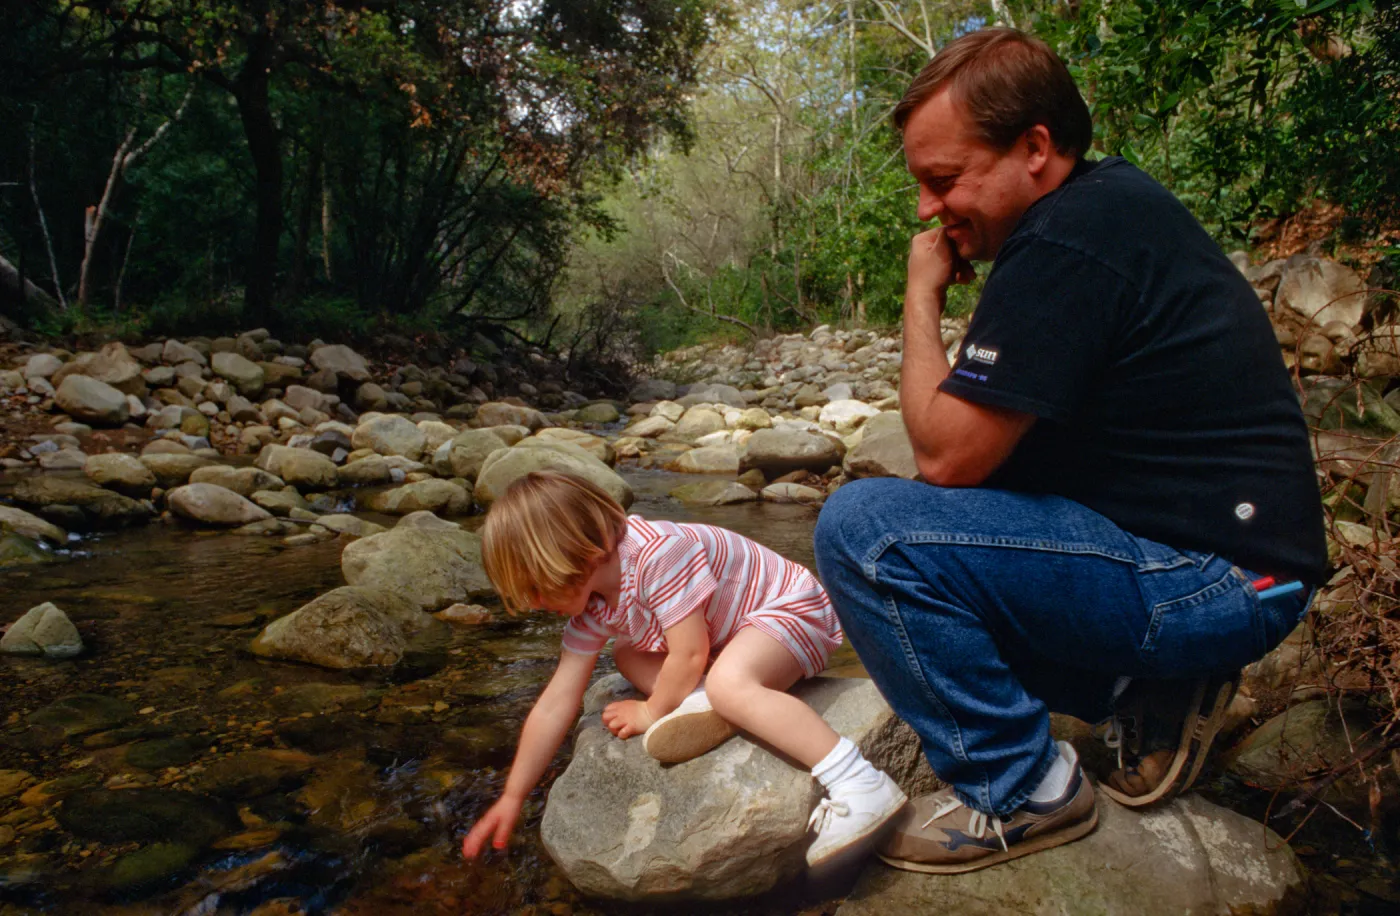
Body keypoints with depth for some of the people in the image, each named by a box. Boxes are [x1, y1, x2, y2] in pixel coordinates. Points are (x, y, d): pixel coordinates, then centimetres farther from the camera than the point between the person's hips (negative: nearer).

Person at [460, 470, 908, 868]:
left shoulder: (657, 552, -33)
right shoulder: (590, 606, -5)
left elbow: (689, 656, -31)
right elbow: (555, 705, -2)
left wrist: (652, 712, -12)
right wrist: (513, 795, 0)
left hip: (790, 606, -10)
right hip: (729, 630, 10)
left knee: (729, 682, -37)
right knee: (628, 656, 10)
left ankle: (860, 786, -39)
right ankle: (703, 703, -14)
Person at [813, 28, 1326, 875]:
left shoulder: (1064, 243, -22)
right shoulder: (1115, 198, 10)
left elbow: (945, 455, -18)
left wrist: (922, 299, -8)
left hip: (1215, 579, -10)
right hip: (1227, 554, 10)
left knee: (864, 530, -20)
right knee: (929, 533, 20)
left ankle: (1019, 793, -2)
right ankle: (1148, 694, 13)